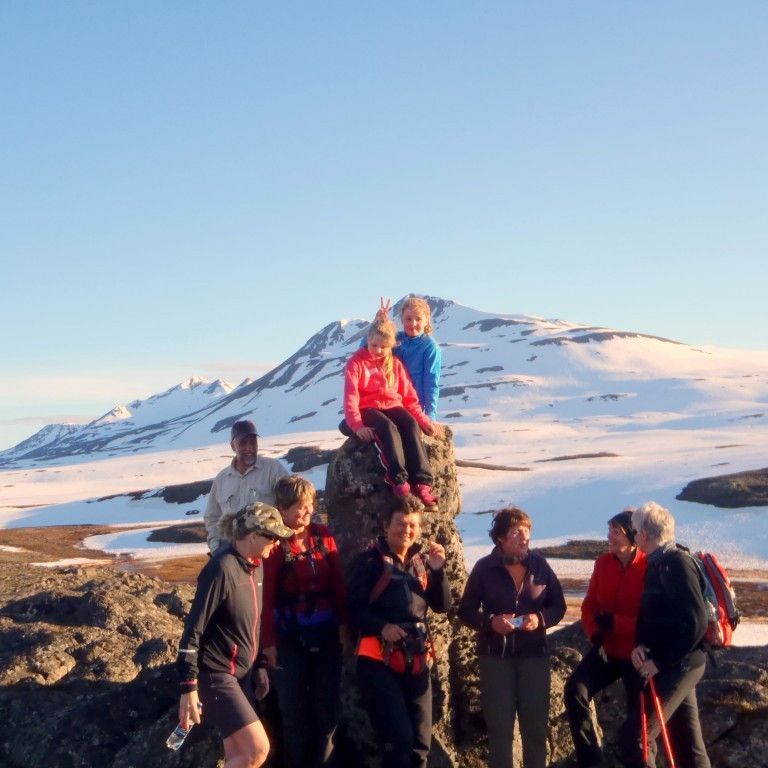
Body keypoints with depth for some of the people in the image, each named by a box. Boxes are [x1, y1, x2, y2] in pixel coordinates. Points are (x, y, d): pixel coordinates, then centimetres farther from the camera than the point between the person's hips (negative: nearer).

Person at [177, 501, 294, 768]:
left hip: (241, 673, 8)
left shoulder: (255, 566, 5)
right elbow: (193, 630, -21)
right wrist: (189, 688, -23)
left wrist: (259, 668, 21)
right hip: (216, 674, -8)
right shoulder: (222, 568, -21)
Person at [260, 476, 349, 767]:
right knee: (295, 709, 7)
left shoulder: (323, 536, 2)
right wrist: (269, 641, -11)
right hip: (291, 639, -3)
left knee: (327, 705, 9)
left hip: (326, 635, 3)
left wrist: (343, 624, -1)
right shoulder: (275, 543, -10)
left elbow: (338, 584, 4)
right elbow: (267, 595, -11)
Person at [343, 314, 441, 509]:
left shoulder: (395, 364, 16)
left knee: (412, 426, -30)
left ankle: (422, 482, -40)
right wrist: (356, 424, -20)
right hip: (368, 408, -3)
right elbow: (351, 397, -6)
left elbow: (409, 397, 15)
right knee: (388, 428, -36)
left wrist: (423, 420, 3)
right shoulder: (356, 363, 4)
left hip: (393, 406, 3)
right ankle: (398, 479, -47)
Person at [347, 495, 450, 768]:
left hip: (417, 660, 6)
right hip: (379, 660, -6)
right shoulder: (370, 560, -4)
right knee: (398, 740, -9)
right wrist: (381, 626, -26)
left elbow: (442, 605, 10)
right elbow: (354, 608, -11)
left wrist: (437, 570, -4)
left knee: (420, 743, 10)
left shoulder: (422, 561, 13)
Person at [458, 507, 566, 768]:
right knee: (499, 727, 4)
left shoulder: (540, 565, 1)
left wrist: (540, 618, -13)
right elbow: (465, 610, 1)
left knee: (536, 725, 6)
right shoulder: (484, 568, -4)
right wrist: (490, 621, -17)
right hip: (495, 656, -1)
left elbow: (558, 606, 7)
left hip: (534, 654, 1)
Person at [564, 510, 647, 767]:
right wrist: (596, 635, -12)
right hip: (607, 648, 4)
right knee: (575, 690, -16)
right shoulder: (603, 563, -1)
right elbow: (589, 605, 5)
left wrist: (614, 621, -22)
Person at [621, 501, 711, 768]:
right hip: (676, 664, 9)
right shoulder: (658, 563, 11)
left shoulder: (677, 564, -17)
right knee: (687, 739, 13)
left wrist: (660, 661, -18)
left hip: (678, 665, -9)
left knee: (637, 735, -10)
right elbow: (649, 613, 17)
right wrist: (640, 645, -2)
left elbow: (697, 623, -22)